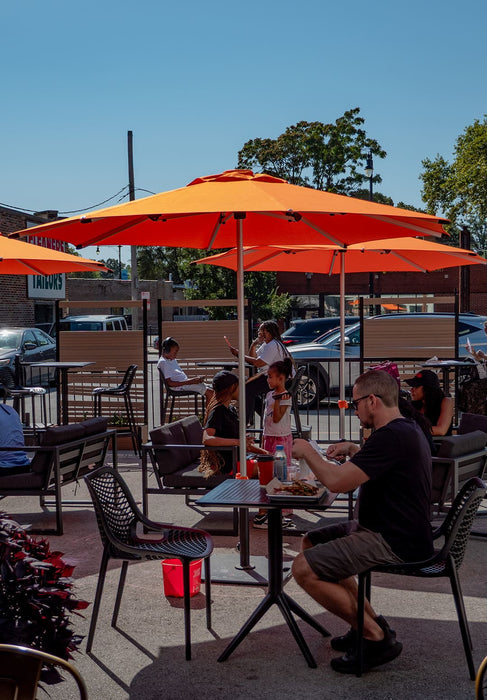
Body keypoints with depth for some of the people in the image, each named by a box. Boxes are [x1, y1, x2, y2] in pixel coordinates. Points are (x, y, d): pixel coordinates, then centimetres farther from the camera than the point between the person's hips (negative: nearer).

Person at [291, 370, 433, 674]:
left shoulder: (392, 436, -22)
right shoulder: (408, 429, 12)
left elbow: (338, 482, -27)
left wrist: (308, 452, -9)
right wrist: (353, 450, 19)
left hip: (395, 543, -11)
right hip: (386, 528, 11)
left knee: (304, 569, -17)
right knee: (312, 542, 19)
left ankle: (377, 637, -5)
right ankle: (371, 621, 17)